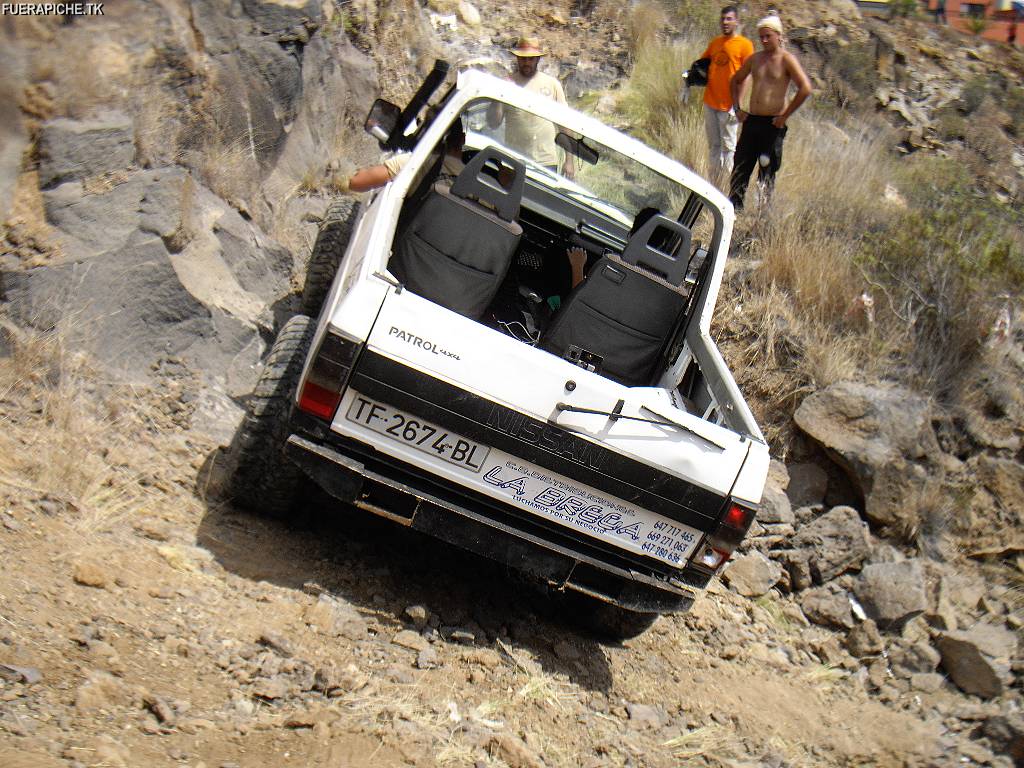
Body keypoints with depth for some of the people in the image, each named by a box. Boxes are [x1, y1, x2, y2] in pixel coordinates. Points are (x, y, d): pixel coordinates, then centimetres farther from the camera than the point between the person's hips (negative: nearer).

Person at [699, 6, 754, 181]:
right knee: (713, 145, 11)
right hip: (710, 102, 6)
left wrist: (737, 103, -15)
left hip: (728, 105, -6)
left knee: (728, 146, 0)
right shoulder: (715, 42, 12)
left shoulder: (744, 44, -5)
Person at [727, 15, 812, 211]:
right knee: (740, 168, 5)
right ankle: (734, 207, 13)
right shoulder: (755, 59, 10)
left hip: (773, 124, -5)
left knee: (767, 173, 1)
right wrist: (737, 108, 14)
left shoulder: (787, 60, -7)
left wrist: (785, 116, -14)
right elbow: (735, 81, 25)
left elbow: (805, 89, -17)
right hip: (751, 120, 5)